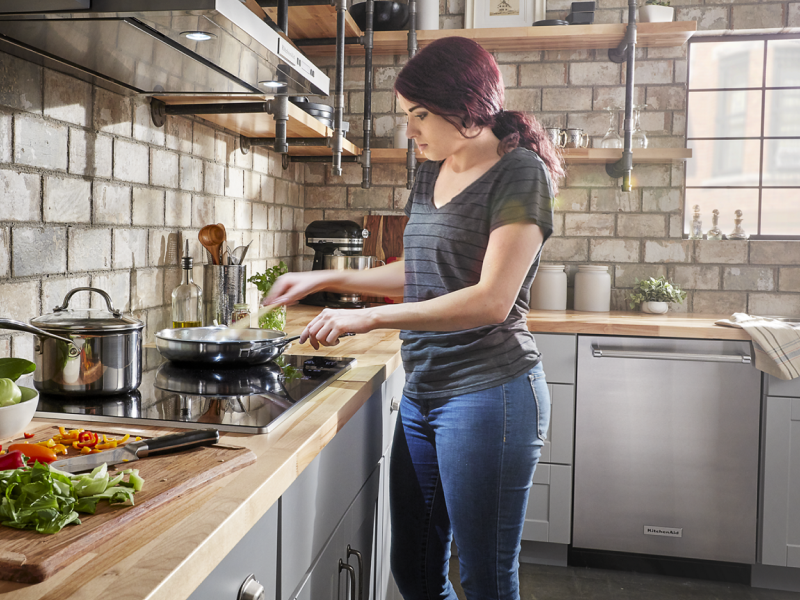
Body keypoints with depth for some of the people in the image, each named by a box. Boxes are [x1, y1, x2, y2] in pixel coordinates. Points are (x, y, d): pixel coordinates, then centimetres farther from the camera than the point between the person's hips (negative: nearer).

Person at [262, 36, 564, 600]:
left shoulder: (519, 173, -10)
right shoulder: (430, 174, 13)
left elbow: (491, 299, -20)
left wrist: (368, 317, -20)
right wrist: (328, 279, 16)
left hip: (488, 394, -8)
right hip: (422, 394, 8)